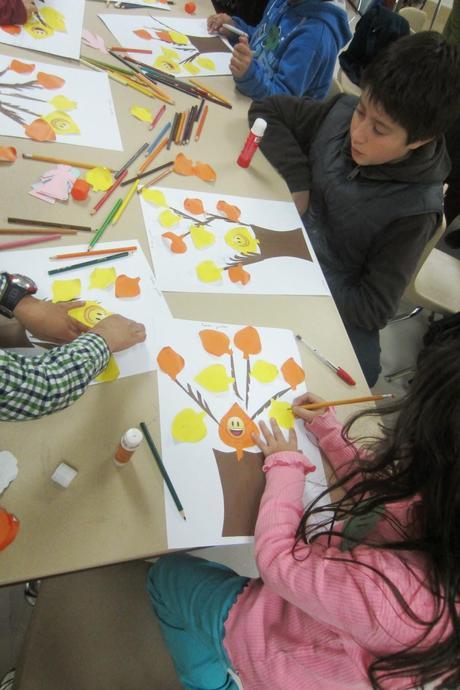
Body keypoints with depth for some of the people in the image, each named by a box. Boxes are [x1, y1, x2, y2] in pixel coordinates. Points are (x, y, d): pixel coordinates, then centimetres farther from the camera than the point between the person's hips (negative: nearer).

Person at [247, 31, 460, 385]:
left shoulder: (414, 211, -21)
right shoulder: (342, 114, -10)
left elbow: (373, 311, -18)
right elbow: (266, 110, 0)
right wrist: (298, 181, -14)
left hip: (335, 308, -3)